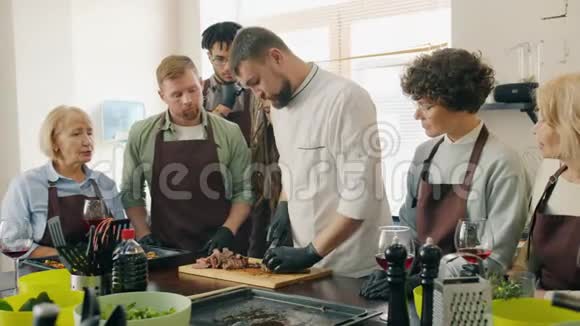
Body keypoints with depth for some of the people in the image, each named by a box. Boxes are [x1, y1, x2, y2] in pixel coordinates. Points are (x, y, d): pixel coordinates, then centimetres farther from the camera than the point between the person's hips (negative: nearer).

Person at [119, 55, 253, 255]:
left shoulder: (230, 133, 0)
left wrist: (228, 230, -10)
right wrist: (143, 235, -2)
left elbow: (243, 190, 2)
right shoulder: (142, 134, 1)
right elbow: (131, 192, 7)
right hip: (166, 250, 1)